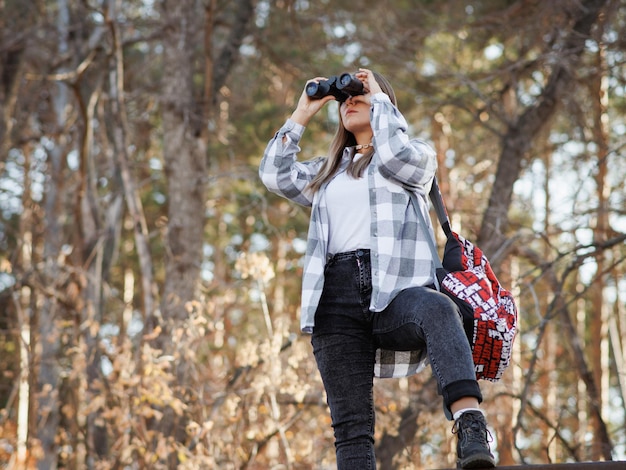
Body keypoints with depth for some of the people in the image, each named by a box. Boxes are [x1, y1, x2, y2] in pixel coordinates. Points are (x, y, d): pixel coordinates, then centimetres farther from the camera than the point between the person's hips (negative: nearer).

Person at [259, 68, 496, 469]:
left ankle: (471, 430, -58)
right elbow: (275, 175, 22)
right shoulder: (330, 171, 32)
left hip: (396, 288, -4)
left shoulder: (418, 156, 17)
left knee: (437, 309, -42)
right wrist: (302, 115, 26)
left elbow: (393, 154, -5)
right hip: (336, 297, 4)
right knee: (351, 425, -7)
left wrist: (379, 96, 9)